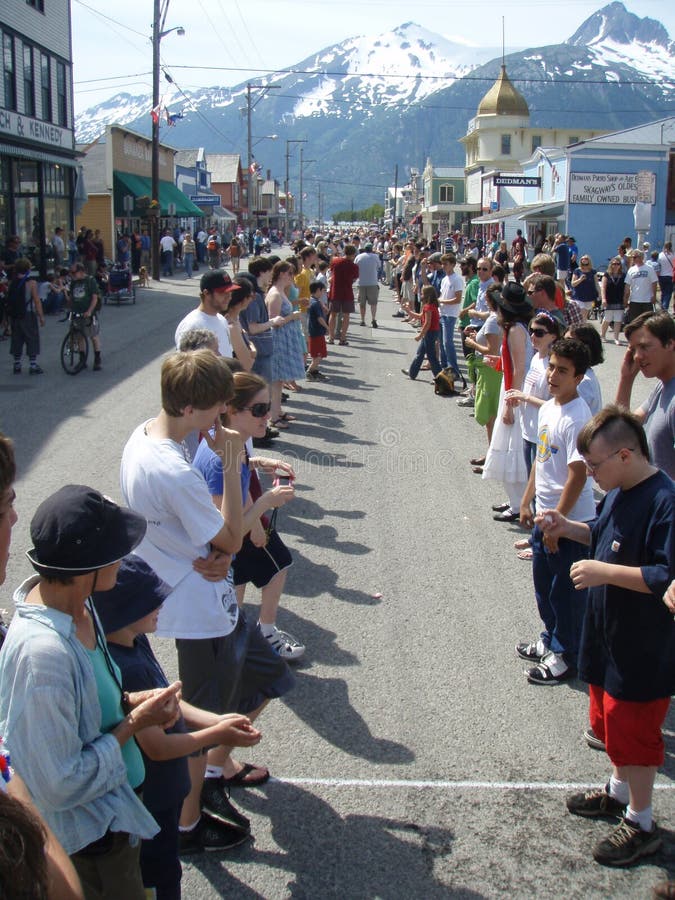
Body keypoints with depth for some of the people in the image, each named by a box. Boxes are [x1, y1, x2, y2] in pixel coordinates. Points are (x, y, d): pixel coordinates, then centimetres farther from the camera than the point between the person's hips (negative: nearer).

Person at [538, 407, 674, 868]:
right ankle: (619, 791, 46)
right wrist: (567, 527, 2)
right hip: (609, 637, 9)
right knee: (610, 721, 24)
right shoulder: (620, 492, 2)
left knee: (632, 732, 6)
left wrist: (605, 573, -29)